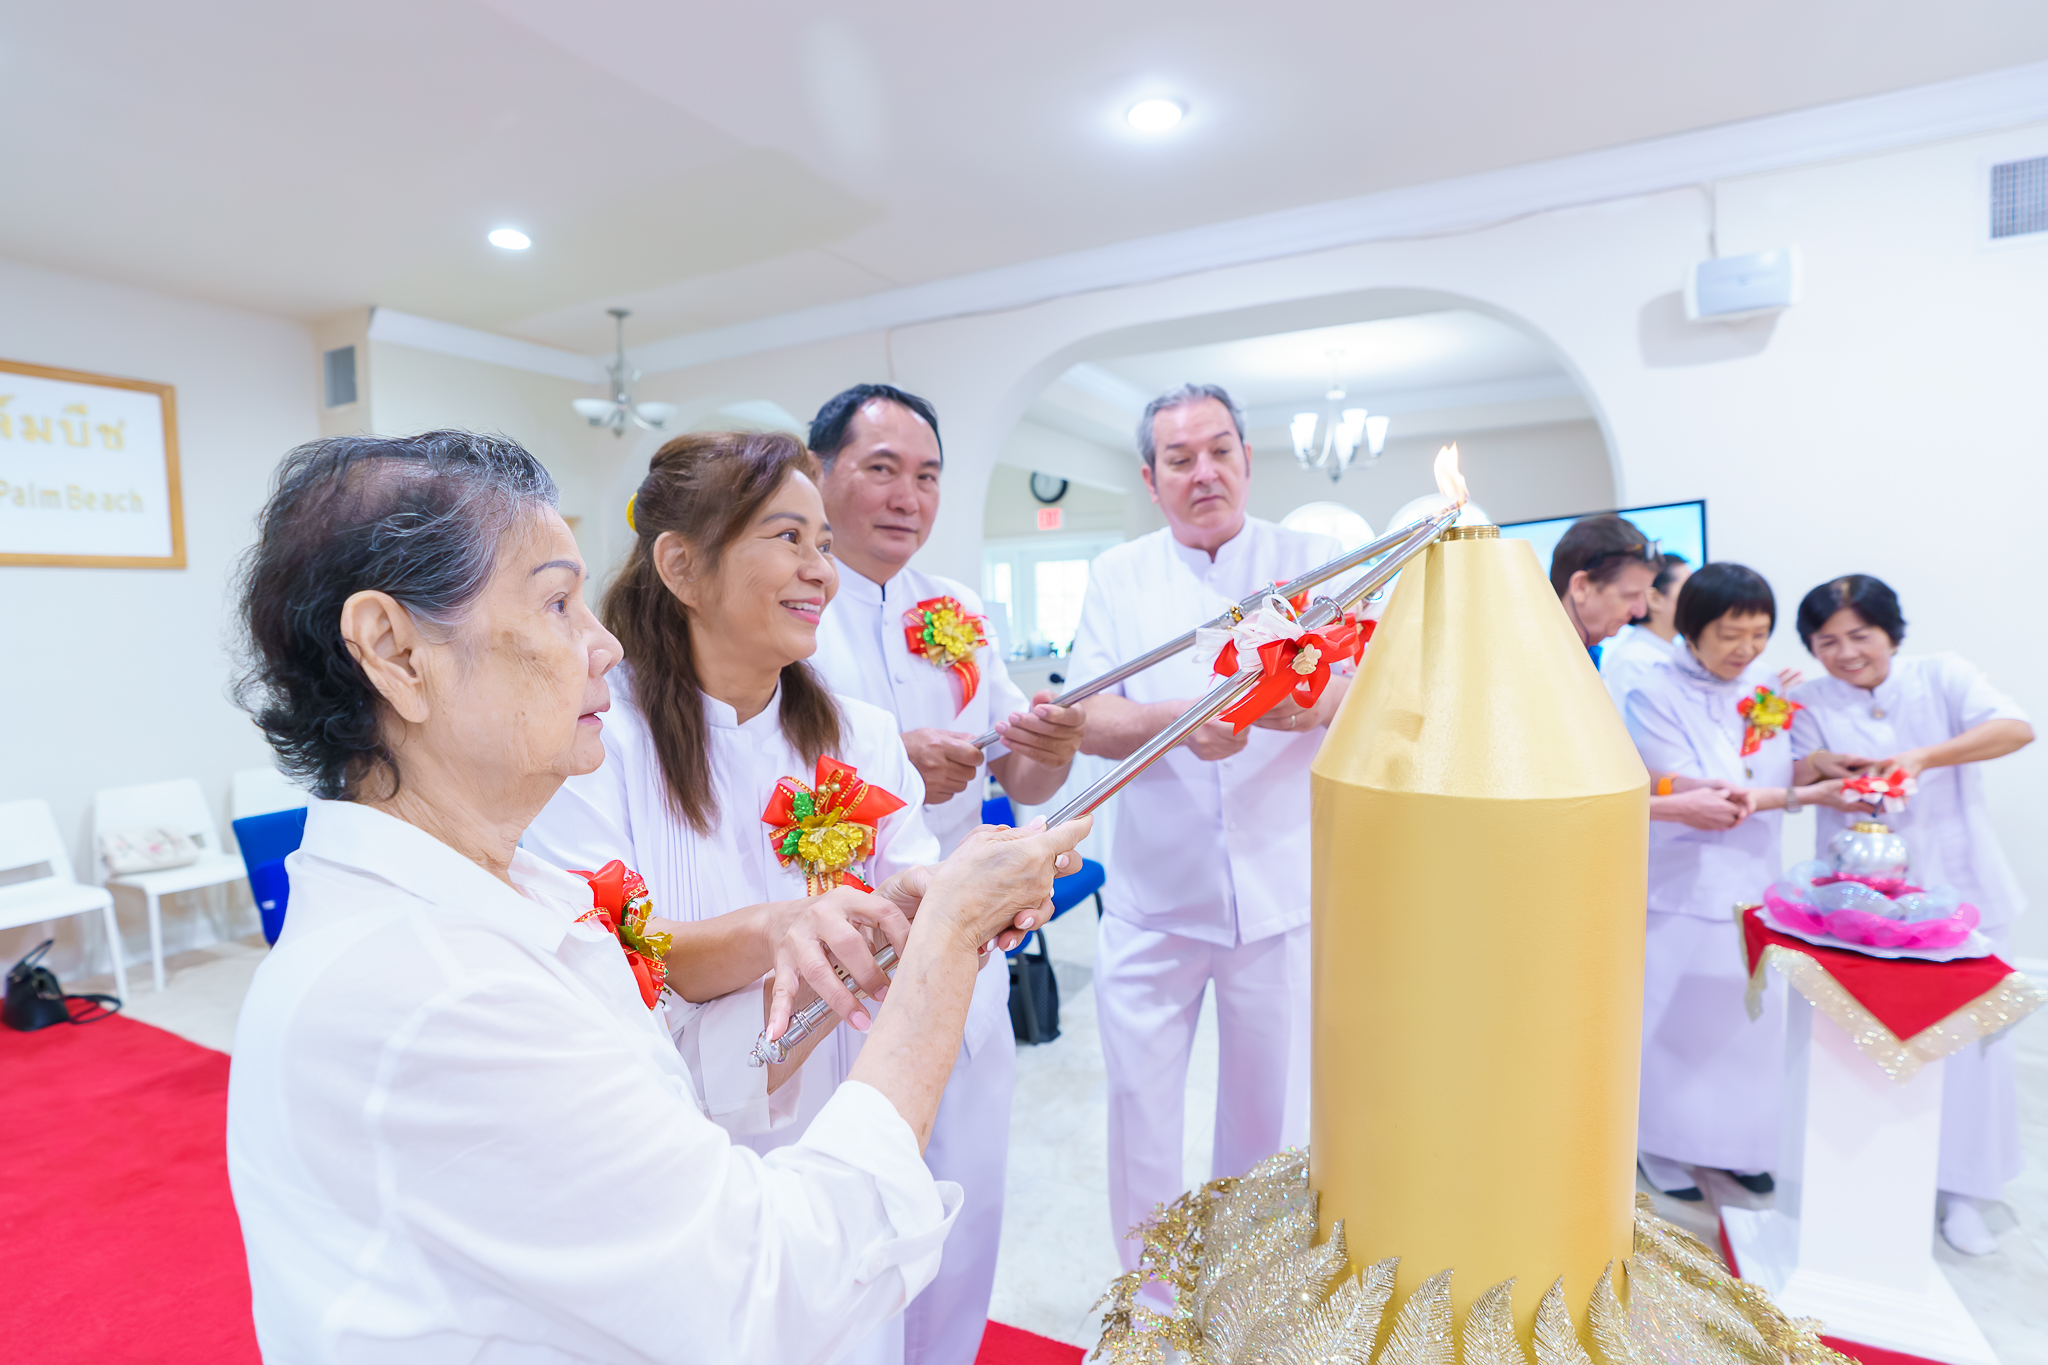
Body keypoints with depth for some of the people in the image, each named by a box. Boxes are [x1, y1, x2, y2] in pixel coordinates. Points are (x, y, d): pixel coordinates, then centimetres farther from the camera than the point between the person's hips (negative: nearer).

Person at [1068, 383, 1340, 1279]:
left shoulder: (1316, 561, 2)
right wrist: (1179, 722, -26)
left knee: (1270, 1120, 14)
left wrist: (1321, 701, -30)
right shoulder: (1117, 576, 3)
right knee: (1140, 1114, 10)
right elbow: (1089, 720, -6)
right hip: (1152, 900, 0)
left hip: (1282, 894, 0)